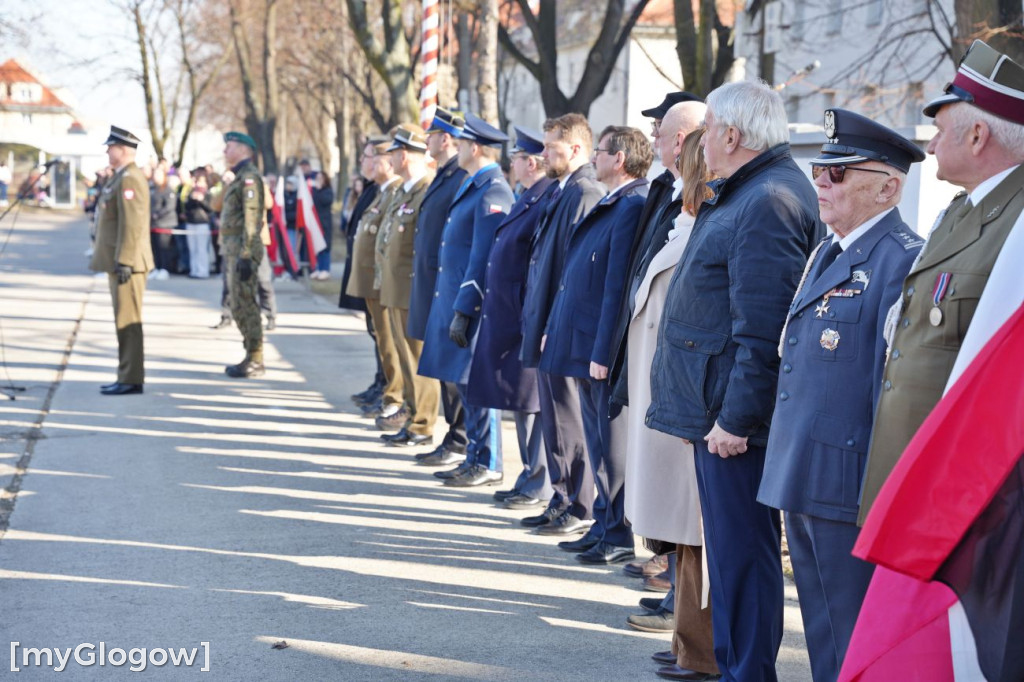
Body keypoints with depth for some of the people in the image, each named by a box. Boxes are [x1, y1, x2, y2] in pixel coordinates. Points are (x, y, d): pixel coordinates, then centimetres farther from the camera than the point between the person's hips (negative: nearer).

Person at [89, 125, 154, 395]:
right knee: (125, 320, 13)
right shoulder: (120, 177, 18)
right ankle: (128, 376, 18)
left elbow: (132, 223, -21)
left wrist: (124, 261, -23)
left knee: (127, 320, -7)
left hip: (126, 261, -10)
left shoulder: (130, 178, -15)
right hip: (119, 260, 10)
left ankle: (131, 379, -4)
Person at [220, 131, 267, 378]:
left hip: (243, 248, -10)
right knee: (240, 305, 12)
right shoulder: (239, 176, 19)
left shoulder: (249, 176, -12)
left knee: (244, 305, -8)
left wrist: (245, 255, -23)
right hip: (233, 247, 10)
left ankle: (254, 362, -3)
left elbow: (252, 218, -19)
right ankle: (252, 358, 17)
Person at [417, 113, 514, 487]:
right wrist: (452, 307, 18)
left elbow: (482, 259, -20)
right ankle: (474, 457, 22)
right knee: (465, 382, 14)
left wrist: (463, 311, -21)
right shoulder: (471, 185, 15)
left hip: (472, 303, -10)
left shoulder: (492, 193, -17)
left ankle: (488, 465, 5)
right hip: (453, 298, 10)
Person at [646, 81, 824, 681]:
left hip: (736, 422, -11)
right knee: (732, 548, 17)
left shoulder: (768, 202, -18)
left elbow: (762, 331, -23)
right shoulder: (745, 194, 16)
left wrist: (735, 418, -21)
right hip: (719, 410, 11)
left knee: (742, 552, -3)